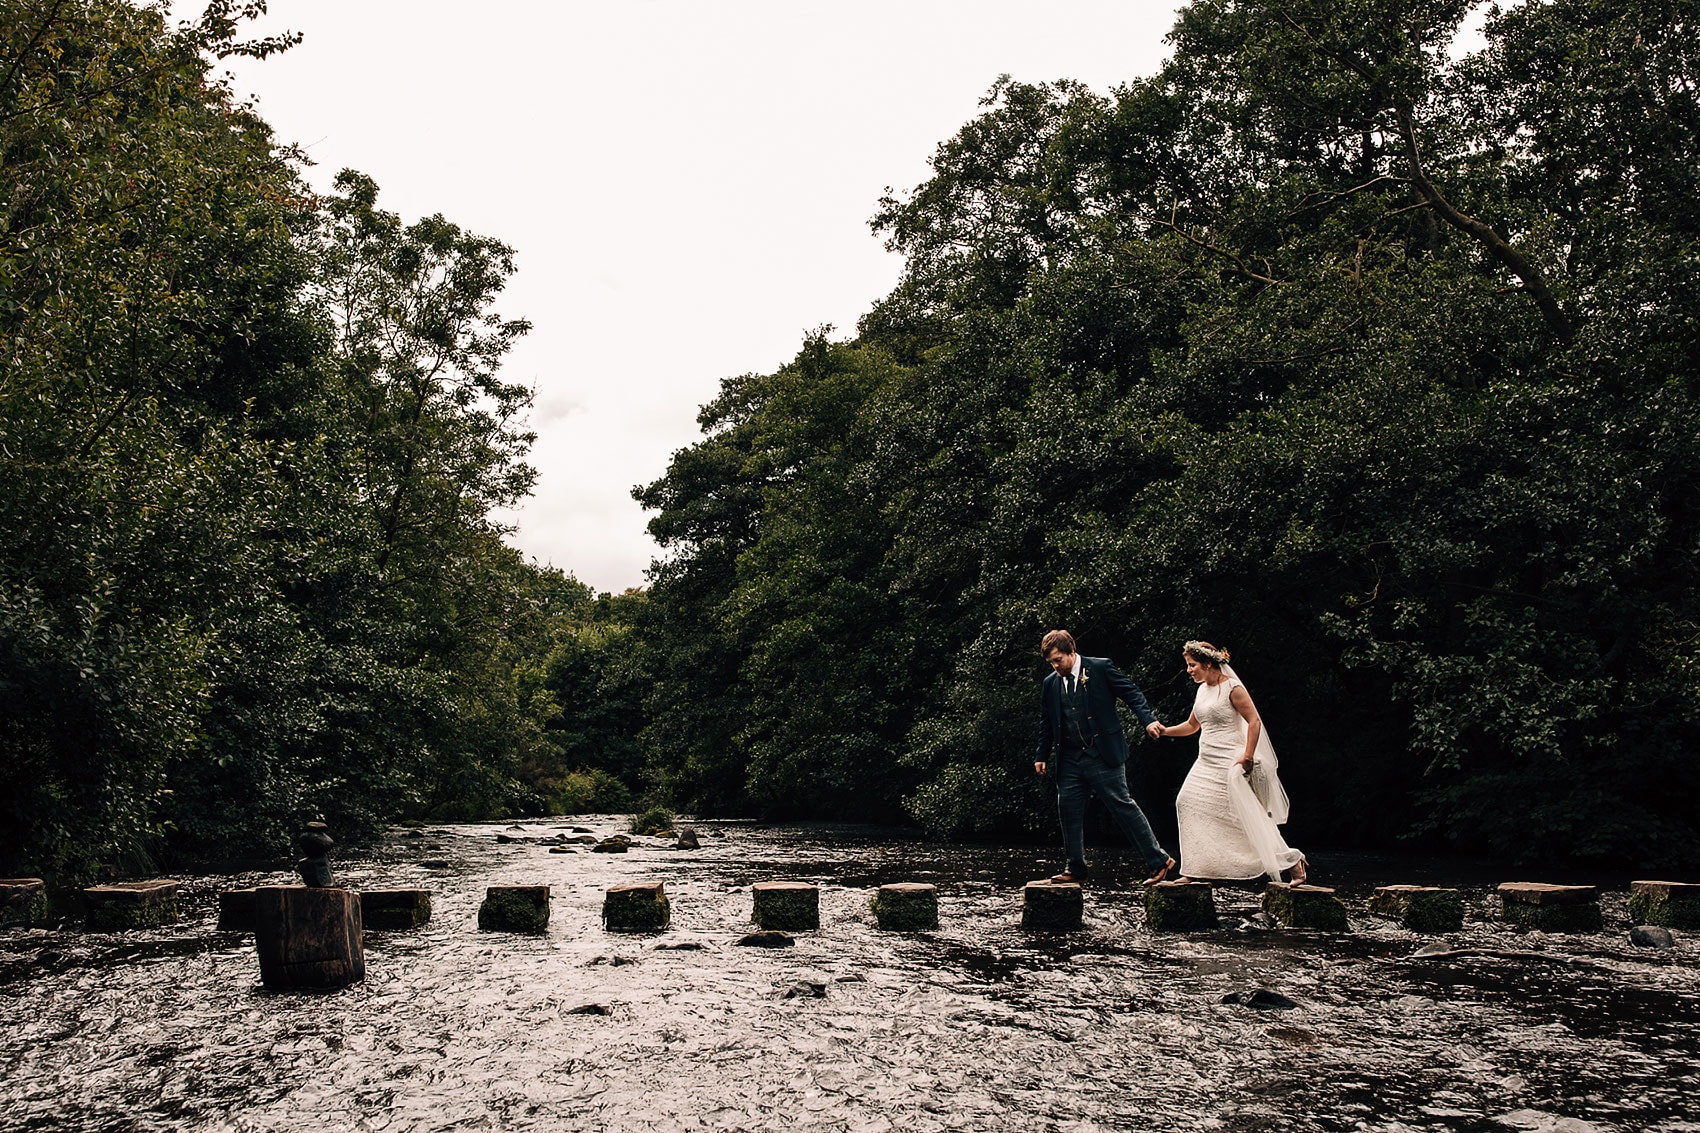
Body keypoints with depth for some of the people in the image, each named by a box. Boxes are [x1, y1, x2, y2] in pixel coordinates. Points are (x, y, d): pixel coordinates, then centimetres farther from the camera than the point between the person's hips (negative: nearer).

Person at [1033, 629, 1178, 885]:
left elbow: (1131, 692, -3)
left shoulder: (1101, 668, -2)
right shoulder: (1050, 684, 12)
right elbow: (1046, 723, 21)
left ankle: (1159, 861, 1)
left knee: (1122, 805, -7)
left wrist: (1149, 720, -17)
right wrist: (1041, 755, 17)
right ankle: (1075, 868, 17)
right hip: (1070, 760, 5)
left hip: (1103, 756, -5)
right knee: (1068, 811, 4)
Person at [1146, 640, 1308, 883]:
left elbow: (1254, 721, -15)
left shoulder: (1232, 688, -12)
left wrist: (1248, 757, -21)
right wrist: (1165, 731, 8)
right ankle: (1198, 869, 7)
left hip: (1230, 763, -8)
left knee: (1249, 816, -8)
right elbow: (1192, 725, 22)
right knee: (1187, 802, 0)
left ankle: (1292, 861, 4)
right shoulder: (1202, 690, 12)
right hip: (1207, 762, 8)